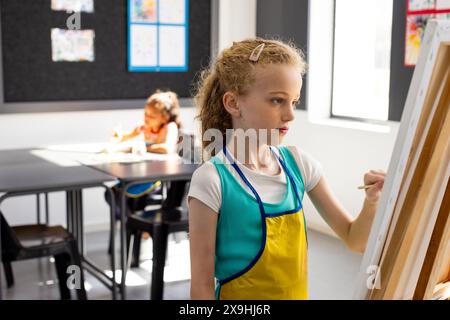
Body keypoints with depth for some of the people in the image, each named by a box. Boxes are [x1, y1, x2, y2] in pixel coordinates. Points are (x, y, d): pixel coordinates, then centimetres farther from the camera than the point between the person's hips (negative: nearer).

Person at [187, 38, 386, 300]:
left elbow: (355, 240, 2)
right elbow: (202, 282, -15)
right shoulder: (212, 180, -19)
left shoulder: (297, 163, -5)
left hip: (297, 293, 5)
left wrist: (372, 202, -15)